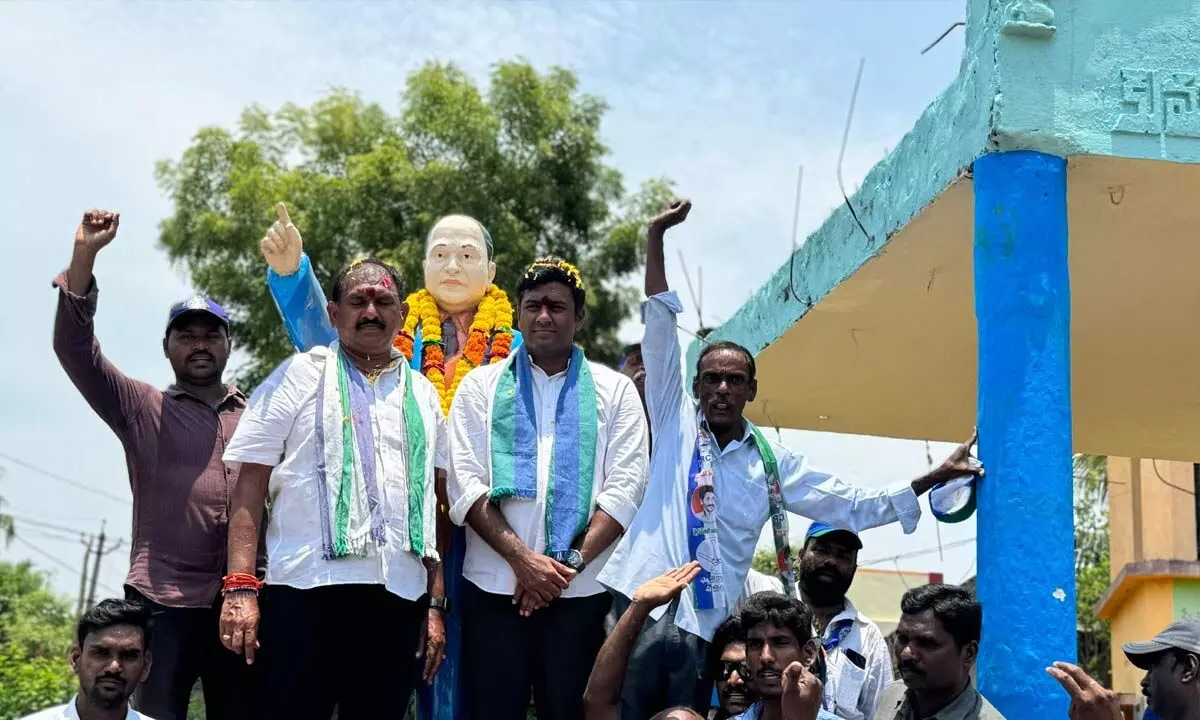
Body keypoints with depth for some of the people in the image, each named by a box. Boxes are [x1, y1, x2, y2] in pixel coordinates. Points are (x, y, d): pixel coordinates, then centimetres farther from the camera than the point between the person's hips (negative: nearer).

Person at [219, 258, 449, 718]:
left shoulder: (423, 394, 16)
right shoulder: (298, 377, 5)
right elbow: (250, 484, 0)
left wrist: (436, 603, 10)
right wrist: (240, 586, -10)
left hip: (400, 598, 4)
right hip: (307, 592, -3)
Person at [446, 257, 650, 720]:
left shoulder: (615, 390, 9)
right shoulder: (481, 385, 10)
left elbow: (624, 488, 0)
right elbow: (466, 484, 1)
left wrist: (571, 562, -10)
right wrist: (522, 558, -11)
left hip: (581, 589, 0)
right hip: (494, 584, 0)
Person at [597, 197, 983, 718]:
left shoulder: (773, 462, 11)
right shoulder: (676, 422, 8)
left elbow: (851, 506, 13)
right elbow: (660, 330, 3)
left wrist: (935, 477, 6)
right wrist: (656, 237, -1)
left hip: (708, 624, 2)